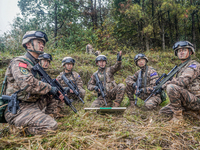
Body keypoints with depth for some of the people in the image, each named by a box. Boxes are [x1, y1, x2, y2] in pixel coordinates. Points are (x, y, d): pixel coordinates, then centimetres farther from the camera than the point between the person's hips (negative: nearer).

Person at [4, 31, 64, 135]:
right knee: (51, 126, -23)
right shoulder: (19, 62, -11)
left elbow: (41, 86, 18)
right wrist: (49, 88, -16)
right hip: (17, 110, -9)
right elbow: (27, 84, -29)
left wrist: (57, 92, 0)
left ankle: (44, 118, 9)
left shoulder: (36, 65, 16)